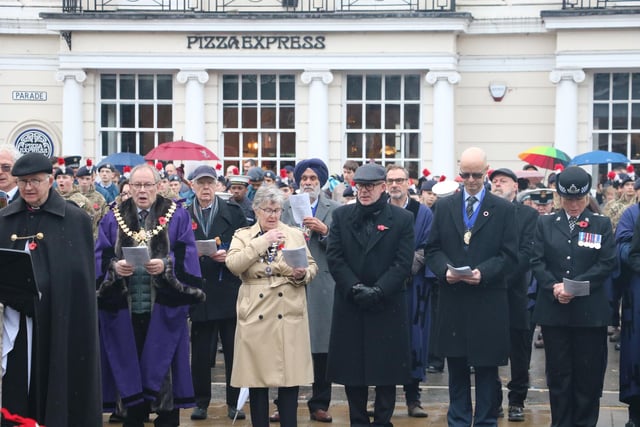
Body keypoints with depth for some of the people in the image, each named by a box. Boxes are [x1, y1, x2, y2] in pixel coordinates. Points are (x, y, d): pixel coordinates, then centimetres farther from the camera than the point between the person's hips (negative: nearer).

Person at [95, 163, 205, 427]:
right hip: (124, 306, 2)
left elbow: (186, 256, -3)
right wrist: (115, 266, -15)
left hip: (163, 307, -2)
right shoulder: (113, 218, 11)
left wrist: (166, 265, -20)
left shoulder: (178, 216, 5)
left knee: (161, 365, -1)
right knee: (130, 364, 5)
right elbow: (101, 257, 5)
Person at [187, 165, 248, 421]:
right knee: (200, 351, 5)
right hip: (200, 292, 1)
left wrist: (228, 255, -15)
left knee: (233, 350, 3)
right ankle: (201, 402, 17)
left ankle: (235, 402, 13)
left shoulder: (233, 212, 5)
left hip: (229, 291, -1)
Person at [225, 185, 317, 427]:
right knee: (256, 375, 4)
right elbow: (233, 265, -10)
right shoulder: (243, 236, 7)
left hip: (289, 315, 1)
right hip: (255, 316, 0)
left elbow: (312, 266, 11)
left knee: (290, 375, -1)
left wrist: (303, 274, -12)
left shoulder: (295, 234, 11)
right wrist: (262, 241, -13)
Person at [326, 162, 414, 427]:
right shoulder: (341, 216, 7)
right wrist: (355, 288, -13)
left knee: (387, 368, 3)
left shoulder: (402, 219, 1)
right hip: (349, 306, 2)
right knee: (351, 367, 5)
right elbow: (334, 257, 0)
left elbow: (403, 263, -6)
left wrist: (378, 291, -16)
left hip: (388, 307, -2)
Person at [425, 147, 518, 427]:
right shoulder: (444, 206, 9)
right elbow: (432, 249, 8)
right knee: (456, 367, 10)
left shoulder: (503, 210, 2)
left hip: (488, 302, -2)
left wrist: (483, 272, -18)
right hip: (452, 299, 2)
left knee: (486, 367, 5)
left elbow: (509, 255, -2)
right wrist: (445, 269, -12)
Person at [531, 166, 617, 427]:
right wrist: (554, 287, -15)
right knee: (558, 373, 5)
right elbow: (537, 261, 3)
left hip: (590, 312, -1)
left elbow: (607, 263, -2)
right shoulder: (545, 224, 10)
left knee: (589, 374, 2)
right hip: (554, 310, 1)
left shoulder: (601, 225, 7)